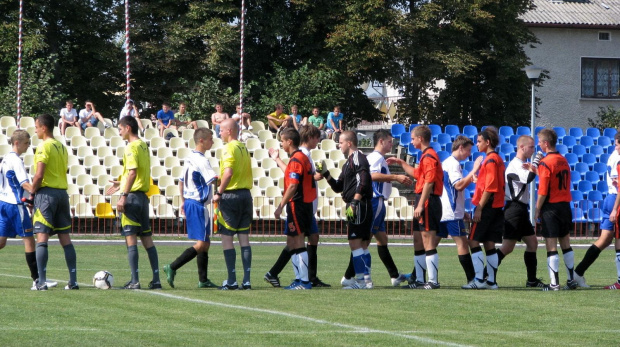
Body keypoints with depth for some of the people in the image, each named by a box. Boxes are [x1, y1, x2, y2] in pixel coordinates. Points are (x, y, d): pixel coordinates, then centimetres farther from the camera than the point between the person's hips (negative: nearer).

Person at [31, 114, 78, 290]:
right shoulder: (62, 147, 14)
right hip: (62, 193, 7)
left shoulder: (44, 146, -10)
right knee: (65, 238, 8)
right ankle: (73, 281, 6)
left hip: (46, 192, -7)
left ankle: (42, 282, -12)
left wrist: (32, 192, -3)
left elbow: (39, 175, -17)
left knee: (42, 238, -7)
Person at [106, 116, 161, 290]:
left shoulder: (132, 147, -12)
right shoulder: (144, 146, 15)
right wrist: (121, 184, 29)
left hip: (133, 196, -9)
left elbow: (133, 172, -22)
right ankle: (156, 280, 9)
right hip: (144, 195, 9)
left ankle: (134, 281, -9)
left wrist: (123, 195, -22)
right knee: (147, 239, 10)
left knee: (131, 238, -6)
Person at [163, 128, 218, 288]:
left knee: (205, 243, 13)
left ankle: (203, 280, 14)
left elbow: (181, 181, 21)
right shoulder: (201, 160, -16)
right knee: (201, 244, -9)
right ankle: (172, 267, -13)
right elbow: (214, 180, -26)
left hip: (189, 202, 10)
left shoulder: (190, 158, 13)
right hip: (198, 205, -10)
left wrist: (183, 201, 27)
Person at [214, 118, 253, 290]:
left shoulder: (229, 148, -12)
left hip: (231, 195, -8)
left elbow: (228, 173, -23)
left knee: (226, 237, -2)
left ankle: (232, 280, -5)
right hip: (246, 195, 8)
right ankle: (246, 280, 4)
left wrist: (219, 193, -15)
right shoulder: (244, 148, 14)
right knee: (244, 237, 7)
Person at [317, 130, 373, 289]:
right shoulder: (349, 162, 22)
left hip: (359, 205, -11)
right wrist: (325, 174, 12)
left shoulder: (358, 158, -9)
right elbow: (338, 187, 24)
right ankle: (366, 279, 13)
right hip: (359, 208, 11)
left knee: (355, 243, -11)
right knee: (362, 245, 11)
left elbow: (362, 182, -21)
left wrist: (354, 203, -25)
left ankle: (361, 279, -12)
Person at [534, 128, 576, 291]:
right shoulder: (564, 161, 9)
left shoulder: (545, 163, -14)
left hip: (550, 206, -7)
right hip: (565, 205, 7)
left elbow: (543, 191, -18)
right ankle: (571, 280, 17)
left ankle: (554, 283, -6)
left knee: (551, 247, -4)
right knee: (566, 244, 14)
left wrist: (537, 210, -7)